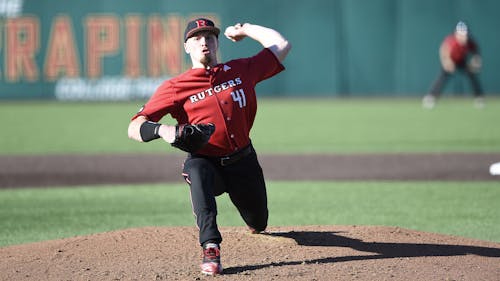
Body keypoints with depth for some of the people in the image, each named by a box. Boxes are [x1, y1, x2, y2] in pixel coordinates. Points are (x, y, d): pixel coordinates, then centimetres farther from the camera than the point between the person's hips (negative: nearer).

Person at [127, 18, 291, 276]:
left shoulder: (241, 70, 3)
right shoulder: (176, 87, -7)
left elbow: (281, 46, 9)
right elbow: (135, 128, -14)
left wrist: (243, 30, 13)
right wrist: (162, 130, -35)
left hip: (243, 163, 4)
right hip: (206, 161, -4)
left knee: (258, 224, 16)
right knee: (197, 170, -41)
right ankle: (211, 248, -44)